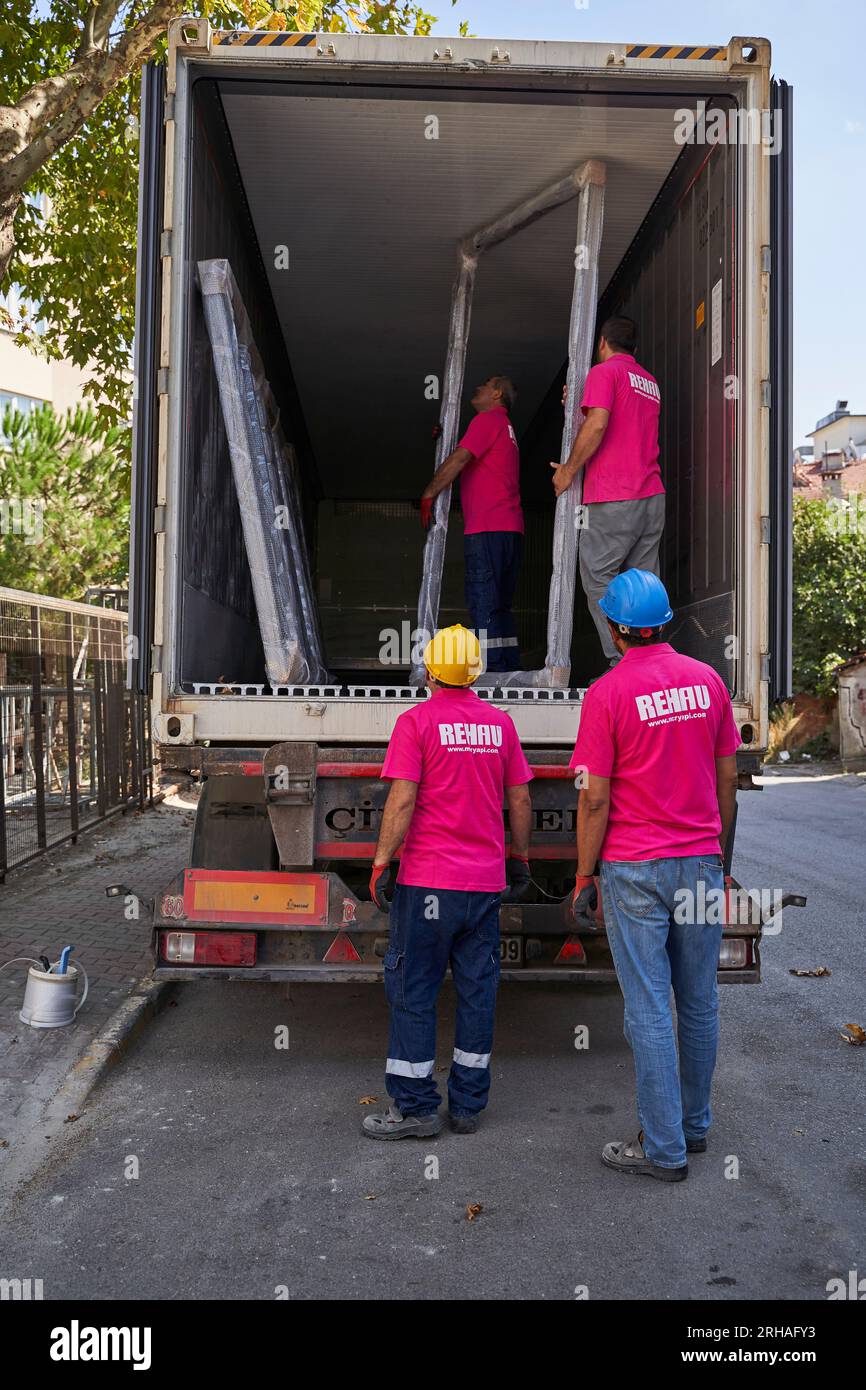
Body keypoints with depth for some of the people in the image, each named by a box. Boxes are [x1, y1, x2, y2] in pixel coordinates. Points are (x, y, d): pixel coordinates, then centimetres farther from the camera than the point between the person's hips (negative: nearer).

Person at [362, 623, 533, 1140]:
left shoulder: (416, 722, -7)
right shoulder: (501, 724, 7)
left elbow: (401, 801, -13)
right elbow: (520, 800, 11)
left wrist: (381, 863, -7)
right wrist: (520, 858, 22)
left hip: (428, 880, -5)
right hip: (486, 881, 5)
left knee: (414, 990, 4)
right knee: (477, 990, 10)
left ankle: (415, 1107, 9)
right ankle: (468, 1105, 18)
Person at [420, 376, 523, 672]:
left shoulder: (489, 419, -1)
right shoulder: (505, 428, 29)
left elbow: (458, 460, -11)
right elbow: (467, 462, 29)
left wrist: (427, 495, -6)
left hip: (487, 529, -9)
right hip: (511, 529, 9)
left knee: (483, 605, -12)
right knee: (500, 606, 10)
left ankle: (491, 669, -16)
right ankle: (511, 668, 8)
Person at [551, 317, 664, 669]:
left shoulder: (604, 372, -2)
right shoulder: (650, 382, 23)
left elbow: (597, 426, -16)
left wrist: (568, 470, -6)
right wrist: (579, 407, 28)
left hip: (612, 498, -7)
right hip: (652, 496, 7)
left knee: (599, 580, -4)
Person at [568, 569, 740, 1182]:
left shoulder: (607, 692, -12)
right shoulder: (708, 680, 3)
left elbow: (595, 798, -12)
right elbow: (727, 776, 8)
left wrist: (584, 876, -2)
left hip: (635, 869, -5)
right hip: (700, 862, 5)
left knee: (649, 1010, 2)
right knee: (700, 1002, 14)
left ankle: (664, 1148, 9)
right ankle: (695, 1124, 28)